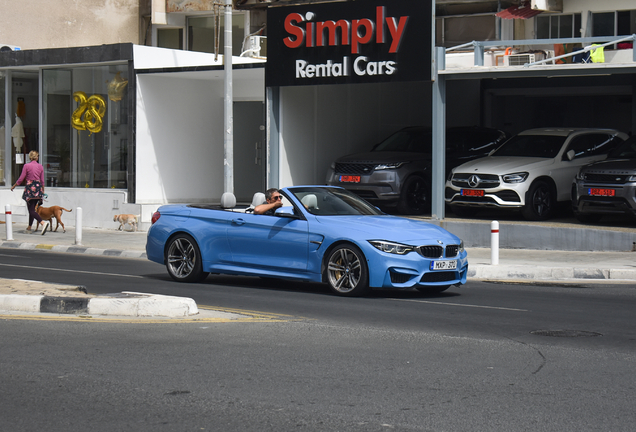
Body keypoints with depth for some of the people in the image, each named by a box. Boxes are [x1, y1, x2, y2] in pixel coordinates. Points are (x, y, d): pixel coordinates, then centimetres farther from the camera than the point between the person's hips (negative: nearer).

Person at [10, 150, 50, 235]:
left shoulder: (26, 166, -7)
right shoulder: (40, 167, 5)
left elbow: (21, 179, -4)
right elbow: (42, 181, 9)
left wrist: (14, 186, 11)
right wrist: (43, 191, 21)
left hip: (30, 187, -5)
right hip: (38, 187, 5)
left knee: (31, 210, -8)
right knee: (32, 208, 16)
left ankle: (43, 223, -28)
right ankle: (29, 227, 21)